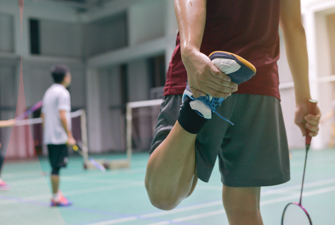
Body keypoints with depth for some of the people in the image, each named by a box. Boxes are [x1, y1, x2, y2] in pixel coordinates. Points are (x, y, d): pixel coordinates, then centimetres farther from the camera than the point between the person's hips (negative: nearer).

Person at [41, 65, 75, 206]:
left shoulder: (48, 92, 17)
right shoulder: (63, 93, -10)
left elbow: (43, 116, 19)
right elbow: (62, 116, -19)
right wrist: (69, 136, -17)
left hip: (49, 137, 9)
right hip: (59, 137, -9)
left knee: (55, 167, 12)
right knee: (57, 167, -5)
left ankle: (57, 195, 17)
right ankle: (56, 197, 0)